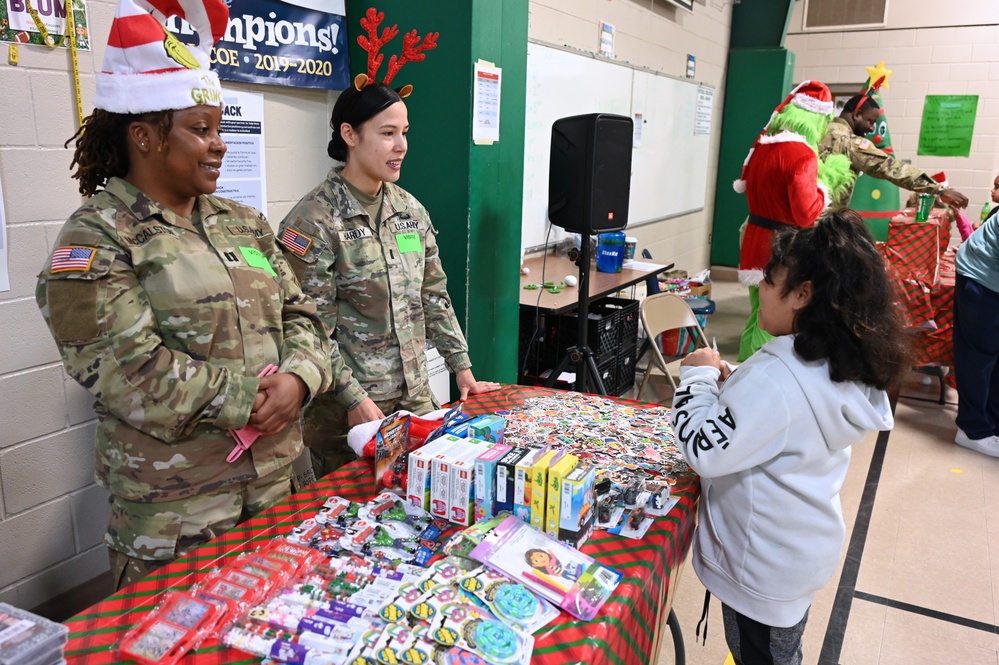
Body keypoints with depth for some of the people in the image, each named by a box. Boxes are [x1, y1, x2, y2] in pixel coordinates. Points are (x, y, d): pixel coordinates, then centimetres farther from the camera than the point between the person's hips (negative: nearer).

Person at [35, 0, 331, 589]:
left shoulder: (243, 224, 9)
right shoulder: (97, 238, -10)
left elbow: (298, 313, 7)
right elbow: (132, 371, -19)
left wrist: (297, 380, -13)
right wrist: (253, 401, -17)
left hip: (278, 480, 6)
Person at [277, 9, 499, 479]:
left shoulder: (410, 209, 5)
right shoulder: (314, 221, -14)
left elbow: (434, 297, 10)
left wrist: (462, 368, 8)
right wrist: (354, 400, -19)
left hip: (417, 397, 6)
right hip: (347, 413, -6)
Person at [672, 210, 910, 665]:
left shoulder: (777, 376, -33)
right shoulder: (848, 365, -3)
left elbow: (704, 451, -29)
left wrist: (698, 377, -18)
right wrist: (730, 382, -1)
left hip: (763, 567, -8)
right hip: (804, 549, 8)